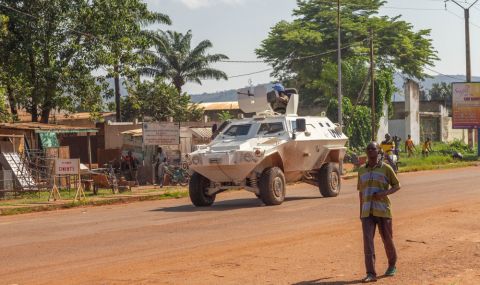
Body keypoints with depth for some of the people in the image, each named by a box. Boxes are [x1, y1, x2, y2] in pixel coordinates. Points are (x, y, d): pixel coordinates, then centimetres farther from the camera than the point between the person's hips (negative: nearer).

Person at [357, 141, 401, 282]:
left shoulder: (386, 168, -2)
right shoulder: (362, 170, 11)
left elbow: (397, 185, 2)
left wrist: (384, 193, -17)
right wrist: (361, 211, 17)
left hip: (383, 211, -3)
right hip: (367, 212, 3)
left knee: (387, 239, 9)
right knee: (368, 241, -9)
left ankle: (392, 265, 34)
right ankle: (371, 273, -12)